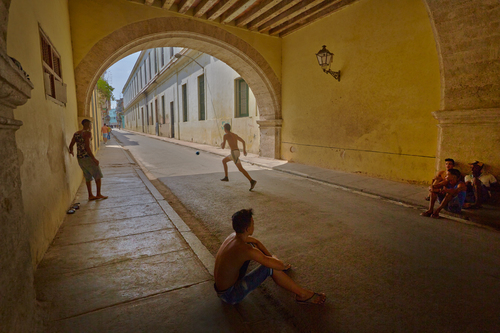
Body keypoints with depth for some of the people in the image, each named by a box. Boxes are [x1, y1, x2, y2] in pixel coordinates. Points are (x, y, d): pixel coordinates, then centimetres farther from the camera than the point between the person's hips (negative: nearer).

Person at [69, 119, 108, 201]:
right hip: (87, 157, -8)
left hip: (79, 158, 8)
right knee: (98, 175, 6)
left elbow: (71, 146, 11)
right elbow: (87, 147, -21)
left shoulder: (76, 133, 10)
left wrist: (71, 151, 35)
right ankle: (98, 194, 10)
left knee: (88, 177, 15)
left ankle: (90, 195, 18)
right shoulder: (87, 133, -13)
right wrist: (94, 159, -18)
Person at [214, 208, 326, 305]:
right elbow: (280, 266, -22)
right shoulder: (247, 250, -32)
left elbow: (255, 241, 17)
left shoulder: (233, 236, -5)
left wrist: (270, 256, 14)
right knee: (271, 268, -16)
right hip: (230, 295, -8)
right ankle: (303, 295, 2)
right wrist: (274, 258, 0)